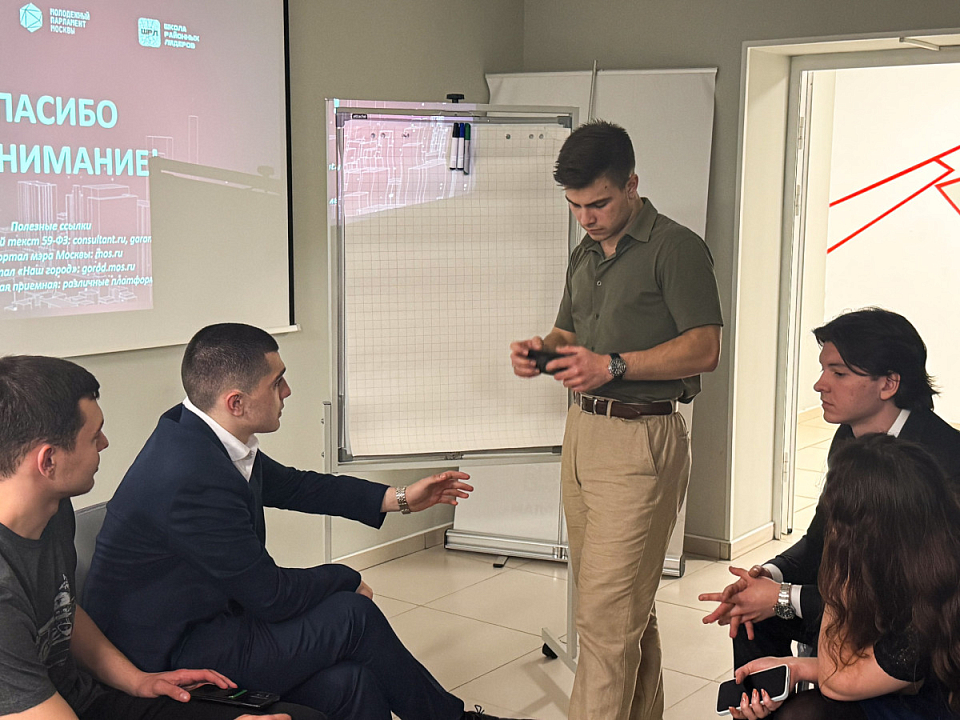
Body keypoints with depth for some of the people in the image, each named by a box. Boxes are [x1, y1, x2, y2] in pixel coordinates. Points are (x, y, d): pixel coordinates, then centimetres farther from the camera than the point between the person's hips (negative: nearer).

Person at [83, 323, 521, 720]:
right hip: (167, 658, -8)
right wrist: (345, 580, 0)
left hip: (202, 617, 8)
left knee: (346, 681, -10)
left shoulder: (203, 436, -1)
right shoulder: (190, 481, -29)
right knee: (352, 615, -9)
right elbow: (272, 596, -20)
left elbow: (290, 486, 17)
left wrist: (399, 498, 18)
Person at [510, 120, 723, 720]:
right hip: (583, 429, 8)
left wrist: (613, 365, -22)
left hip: (641, 441, -8)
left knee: (607, 612, -7)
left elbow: (704, 350, -14)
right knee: (628, 604, 15)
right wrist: (541, 351, 2)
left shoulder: (676, 248, -8)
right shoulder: (585, 255, 17)